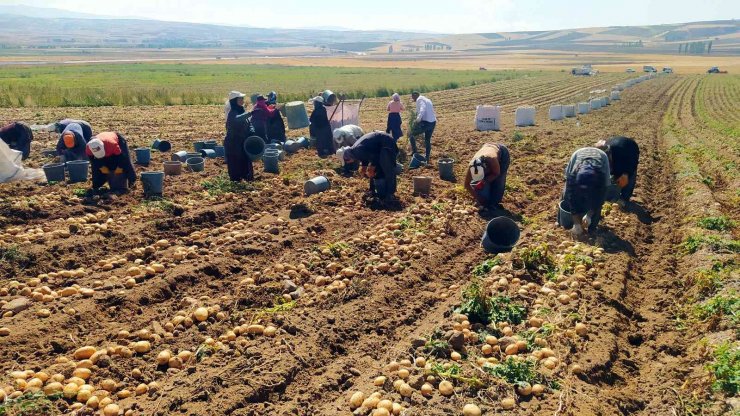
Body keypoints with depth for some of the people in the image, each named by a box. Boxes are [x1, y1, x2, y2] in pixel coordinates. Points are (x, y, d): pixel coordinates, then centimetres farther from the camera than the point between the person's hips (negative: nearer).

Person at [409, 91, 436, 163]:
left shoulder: (419, 100, -5)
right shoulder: (427, 100, 23)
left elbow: (423, 109, -25)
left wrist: (418, 119, -32)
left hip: (425, 122, -9)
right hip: (433, 122, 9)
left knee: (411, 135, 6)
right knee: (428, 140, 20)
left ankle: (415, 152, -2)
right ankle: (427, 158, 24)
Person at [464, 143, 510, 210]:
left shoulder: (492, 160, -48)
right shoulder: (471, 166, -35)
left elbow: (496, 174, -25)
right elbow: (467, 184, -23)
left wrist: (484, 181, -35)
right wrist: (477, 197, -26)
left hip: (502, 153, -3)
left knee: (498, 180, -12)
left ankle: (494, 203, 3)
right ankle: (485, 203, 10)